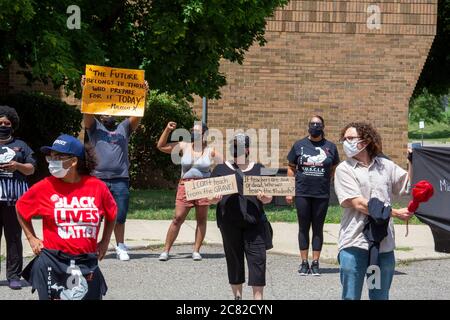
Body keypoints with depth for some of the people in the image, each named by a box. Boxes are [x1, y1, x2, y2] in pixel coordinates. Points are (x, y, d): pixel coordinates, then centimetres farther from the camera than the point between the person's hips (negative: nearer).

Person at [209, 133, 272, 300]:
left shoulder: (259, 169, 13)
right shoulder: (221, 169, 10)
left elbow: (268, 197, 11)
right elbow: (213, 197, 7)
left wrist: (265, 198, -11)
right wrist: (214, 199, -15)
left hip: (254, 221, 0)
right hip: (229, 222, 0)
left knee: (257, 258, -8)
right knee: (234, 258, 5)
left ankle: (258, 296, -7)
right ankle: (237, 295, 17)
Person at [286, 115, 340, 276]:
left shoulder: (330, 147, 6)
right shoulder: (299, 145, 6)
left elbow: (334, 170, 13)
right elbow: (291, 168, 10)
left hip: (322, 194, 0)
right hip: (302, 193, 0)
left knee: (318, 228, 4)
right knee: (303, 227, 5)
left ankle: (315, 263, 10)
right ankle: (304, 263, 10)